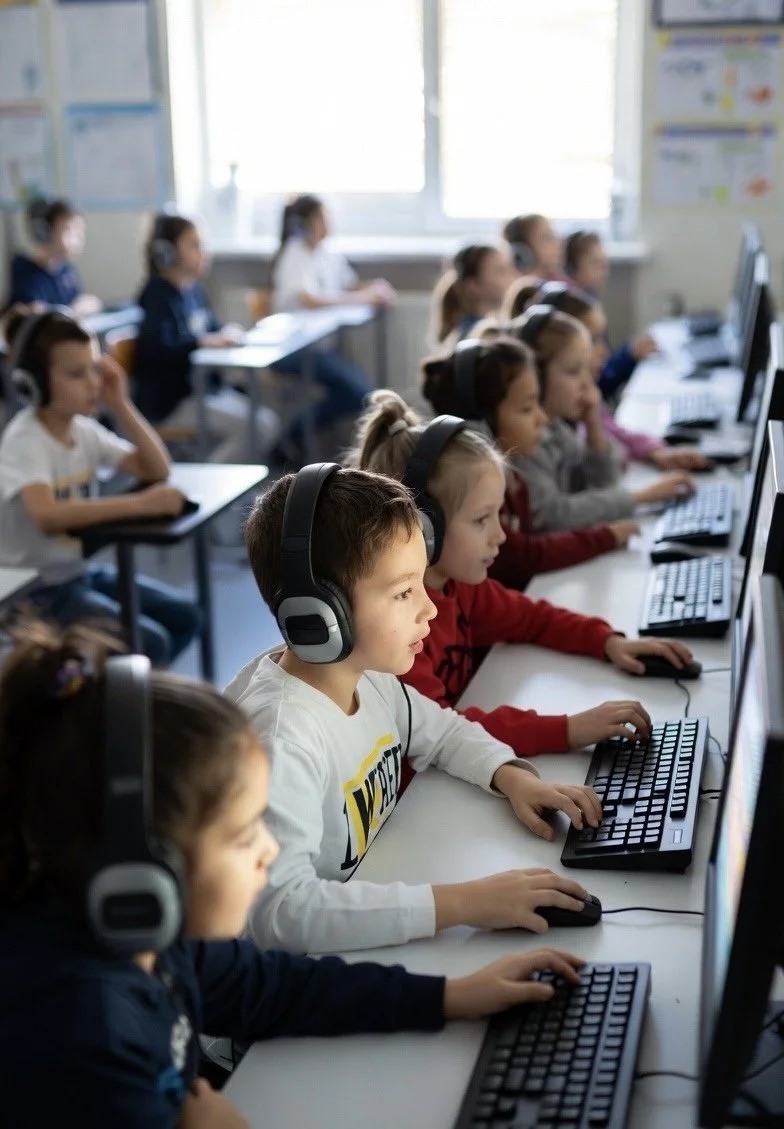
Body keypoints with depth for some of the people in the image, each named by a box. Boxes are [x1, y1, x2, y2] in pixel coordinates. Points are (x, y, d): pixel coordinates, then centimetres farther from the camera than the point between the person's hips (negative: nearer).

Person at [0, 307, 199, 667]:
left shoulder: (84, 430, 2)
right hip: (35, 589, -8)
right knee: (150, 644, -18)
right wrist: (139, 504, -44)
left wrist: (120, 405, -8)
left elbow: (157, 470, 3)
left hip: (80, 570, 8)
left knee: (182, 616, 5)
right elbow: (46, 516, -39)